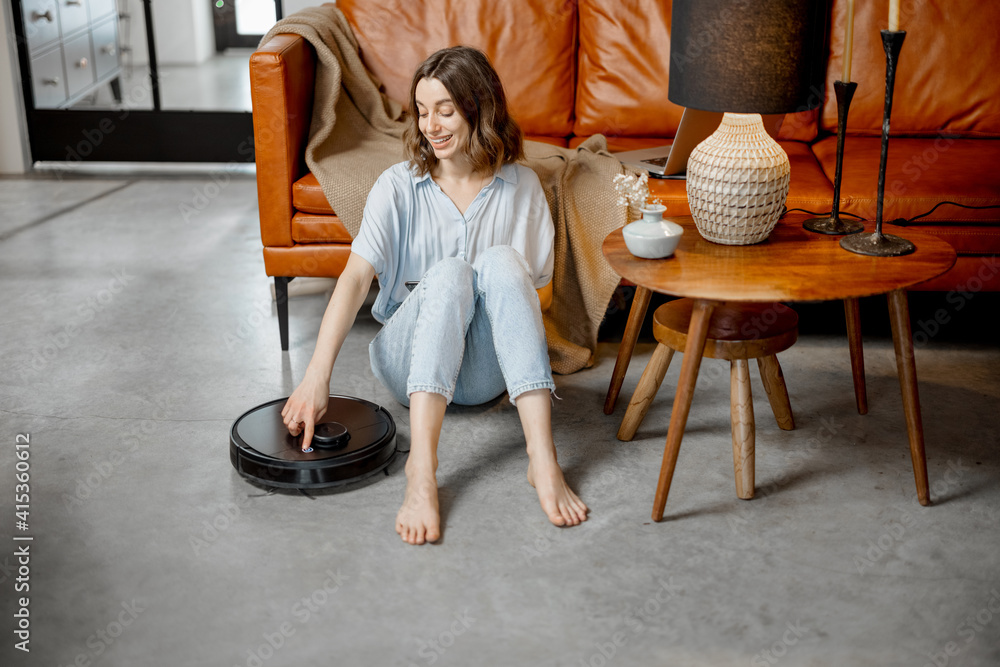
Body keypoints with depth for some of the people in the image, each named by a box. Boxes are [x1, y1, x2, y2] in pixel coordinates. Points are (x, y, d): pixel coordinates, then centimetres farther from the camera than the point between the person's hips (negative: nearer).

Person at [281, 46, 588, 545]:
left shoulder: (521, 188, 3)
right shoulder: (398, 187, -2)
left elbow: (530, 285, 5)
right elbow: (356, 275, -15)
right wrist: (317, 375, -27)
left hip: (485, 370, 1)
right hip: (411, 362, -1)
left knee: (500, 261, -29)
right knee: (449, 273, -32)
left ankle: (542, 461, -41)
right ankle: (421, 471, -46)